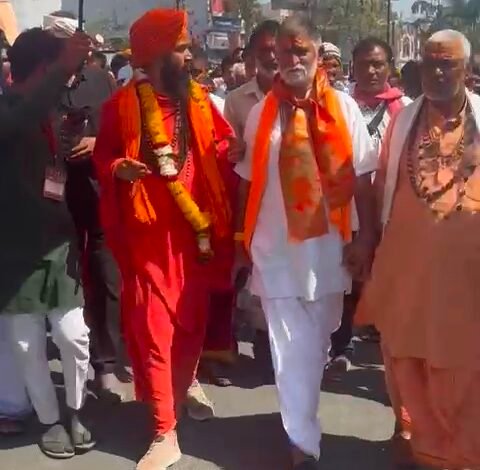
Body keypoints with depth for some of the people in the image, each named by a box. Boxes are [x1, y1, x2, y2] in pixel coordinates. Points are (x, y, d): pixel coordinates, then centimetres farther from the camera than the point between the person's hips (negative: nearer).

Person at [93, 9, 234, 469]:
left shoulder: (198, 98, 7)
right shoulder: (123, 103, -5)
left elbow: (223, 137, 20)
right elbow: (102, 155, 2)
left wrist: (225, 150, -1)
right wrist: (118, 168, -19)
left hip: (196, 223, 4)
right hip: (149, 229, -3)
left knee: (193, 317, 12)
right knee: (152, 326, -3)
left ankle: (186, 385, 42)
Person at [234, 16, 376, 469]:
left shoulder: (343, 107, -3)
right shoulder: (261, 112, 0)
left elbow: (362, 176, -1)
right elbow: (248, 181, 4)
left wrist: (365, 237, -5)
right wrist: (241, 240, 5)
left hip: (328, 244, 1)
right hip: (275, 247, -1)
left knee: (317, 343, 20)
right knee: (292, 349, 3)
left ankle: (302, 413, 48)